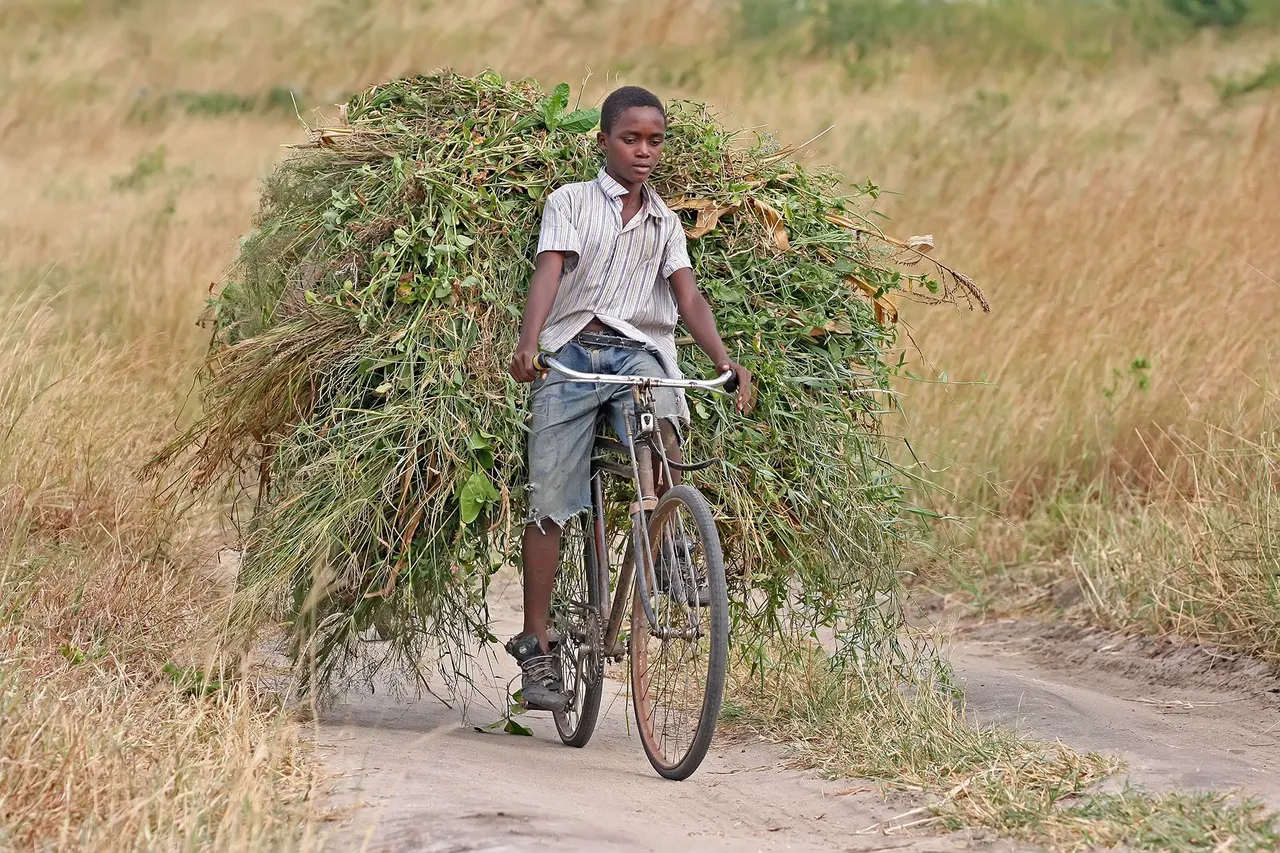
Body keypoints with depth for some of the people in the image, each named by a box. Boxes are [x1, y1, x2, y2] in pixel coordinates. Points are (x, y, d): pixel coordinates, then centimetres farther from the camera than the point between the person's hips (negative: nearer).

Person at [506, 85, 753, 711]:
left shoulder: (665, 223, 20)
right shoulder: (569, 202, 10)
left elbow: (687, 296, 7)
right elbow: (549, 269, -7)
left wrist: (725, 362, -11)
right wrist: (528, 341, -26)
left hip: (637, 349, 2)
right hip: (570, 352, -2)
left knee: (659, 431, -32)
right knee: (549, 500, -7)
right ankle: (536, 647, -6)